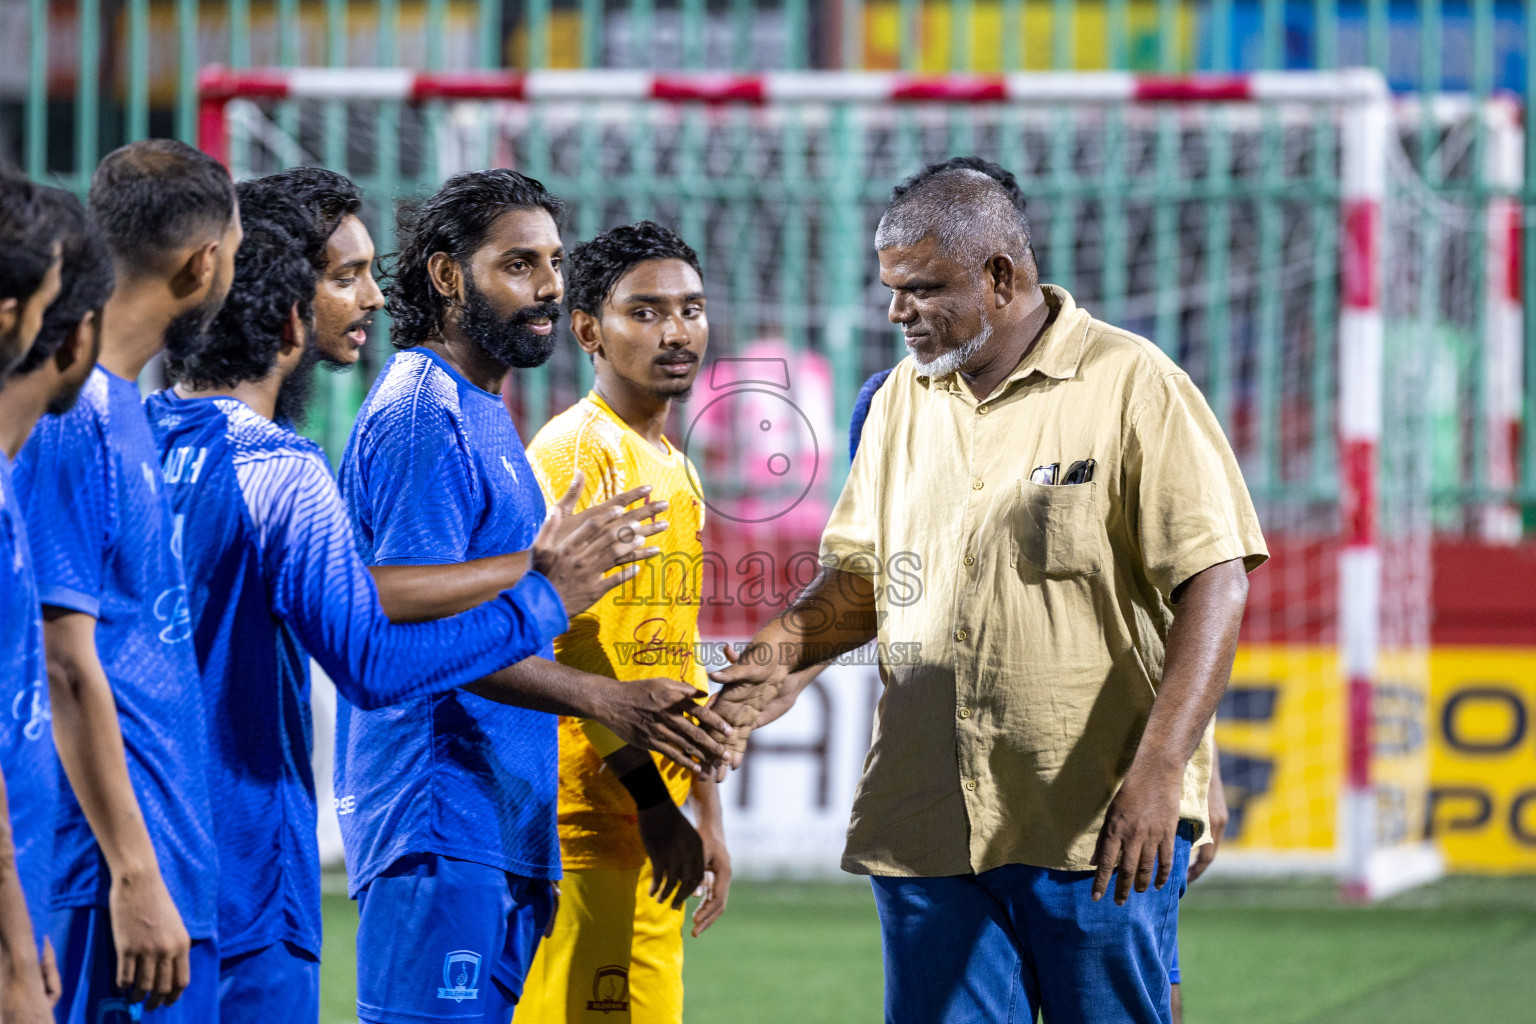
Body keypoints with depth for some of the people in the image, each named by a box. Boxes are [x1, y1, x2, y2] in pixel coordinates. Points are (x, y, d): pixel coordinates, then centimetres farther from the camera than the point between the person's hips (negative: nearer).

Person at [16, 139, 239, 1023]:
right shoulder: (73, 421, -14)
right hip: (124, 875, -9)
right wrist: (134, 875, -19)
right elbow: (68, 668, -18)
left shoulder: (121, 408, 14)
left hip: (171, 866, 9)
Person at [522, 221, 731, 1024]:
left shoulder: (675, 469, 19)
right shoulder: (577, 453, -10)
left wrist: (705, 814, 21)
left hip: (654, 829, 9)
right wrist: (652, 802, -18)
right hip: (587, 816, -9)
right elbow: (562, 643, -17)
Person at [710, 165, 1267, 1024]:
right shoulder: (903, 400, 14)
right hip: (928, 825, 5)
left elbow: (1213, 584, -10)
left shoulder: (1132, 386, -5)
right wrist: (783, 648, -1)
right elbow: (865, 573, 22)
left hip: (1101, 825, -5)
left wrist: (1157, 772, -20)